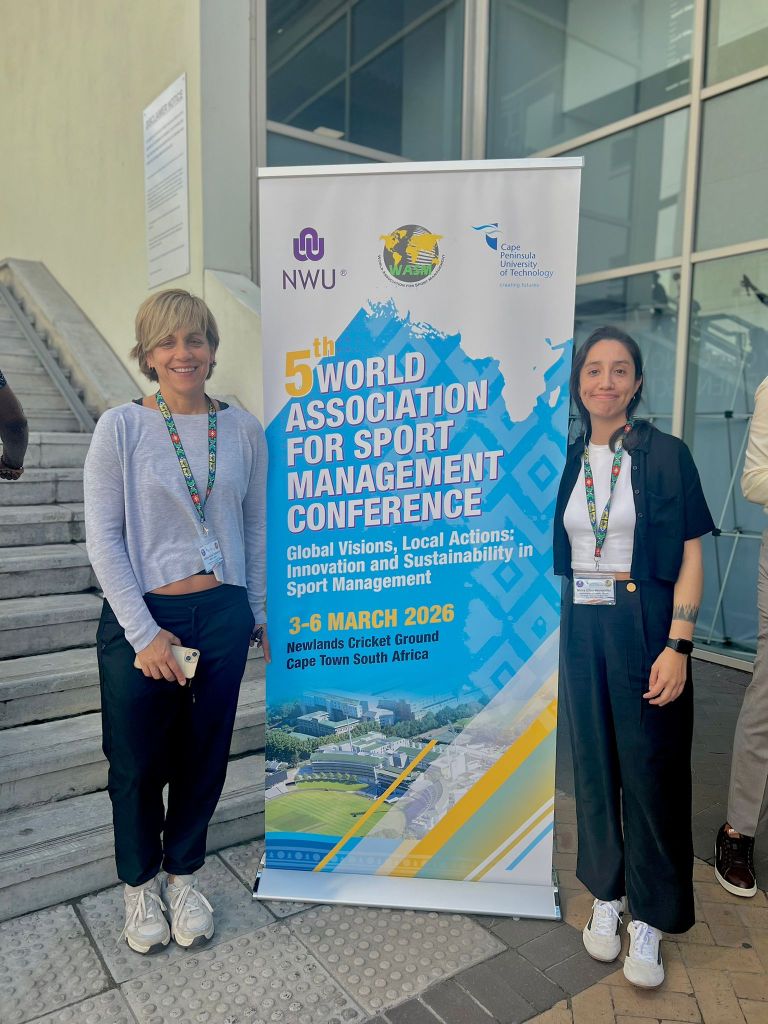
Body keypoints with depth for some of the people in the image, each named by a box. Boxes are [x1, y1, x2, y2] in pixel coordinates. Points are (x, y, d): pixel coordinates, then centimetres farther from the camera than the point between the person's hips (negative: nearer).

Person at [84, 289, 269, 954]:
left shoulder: (243, 429, 2)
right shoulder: (121, 427, -6)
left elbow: (255, 530, 7)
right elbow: (103, 538, -8)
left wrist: (258, 615, 10)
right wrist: (144, 632, -12)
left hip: (221, 617, 2)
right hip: (141, 619, -2)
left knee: (203, 757, 14)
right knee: (137, 763, 11)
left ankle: (182, 873, 40)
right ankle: (140, 883, 39)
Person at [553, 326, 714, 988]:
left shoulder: (666, 455, -5)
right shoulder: (567, 461, 7)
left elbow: (691, 556, -7)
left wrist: (678, 644, -15)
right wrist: (550, 629, 7)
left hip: (644, 626, -3)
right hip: (580, 627, 4)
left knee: (650, 767, 5)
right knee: (594, 761, 13)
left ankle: (650, 918, 23)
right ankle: (606, 894, 32)